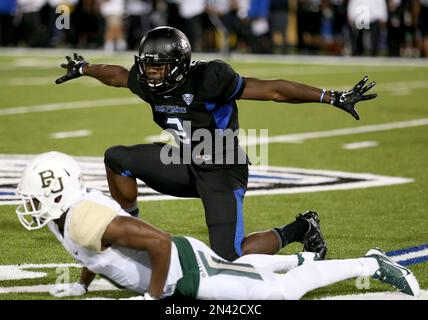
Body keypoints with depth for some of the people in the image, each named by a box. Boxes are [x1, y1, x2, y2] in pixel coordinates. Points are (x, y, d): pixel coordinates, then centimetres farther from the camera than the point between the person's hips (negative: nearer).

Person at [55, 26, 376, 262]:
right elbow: (118, 75, 19)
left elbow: (273, 89, -24)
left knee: (230, 257, -16)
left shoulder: (208, 80, -26)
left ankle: (300, 229, 8)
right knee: (117, 158, -4)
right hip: (187, 165, 7)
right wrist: (84, 69, 37)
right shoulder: (148, 83, -6)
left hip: (222, 172, -7)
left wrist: (332, 97, -27)